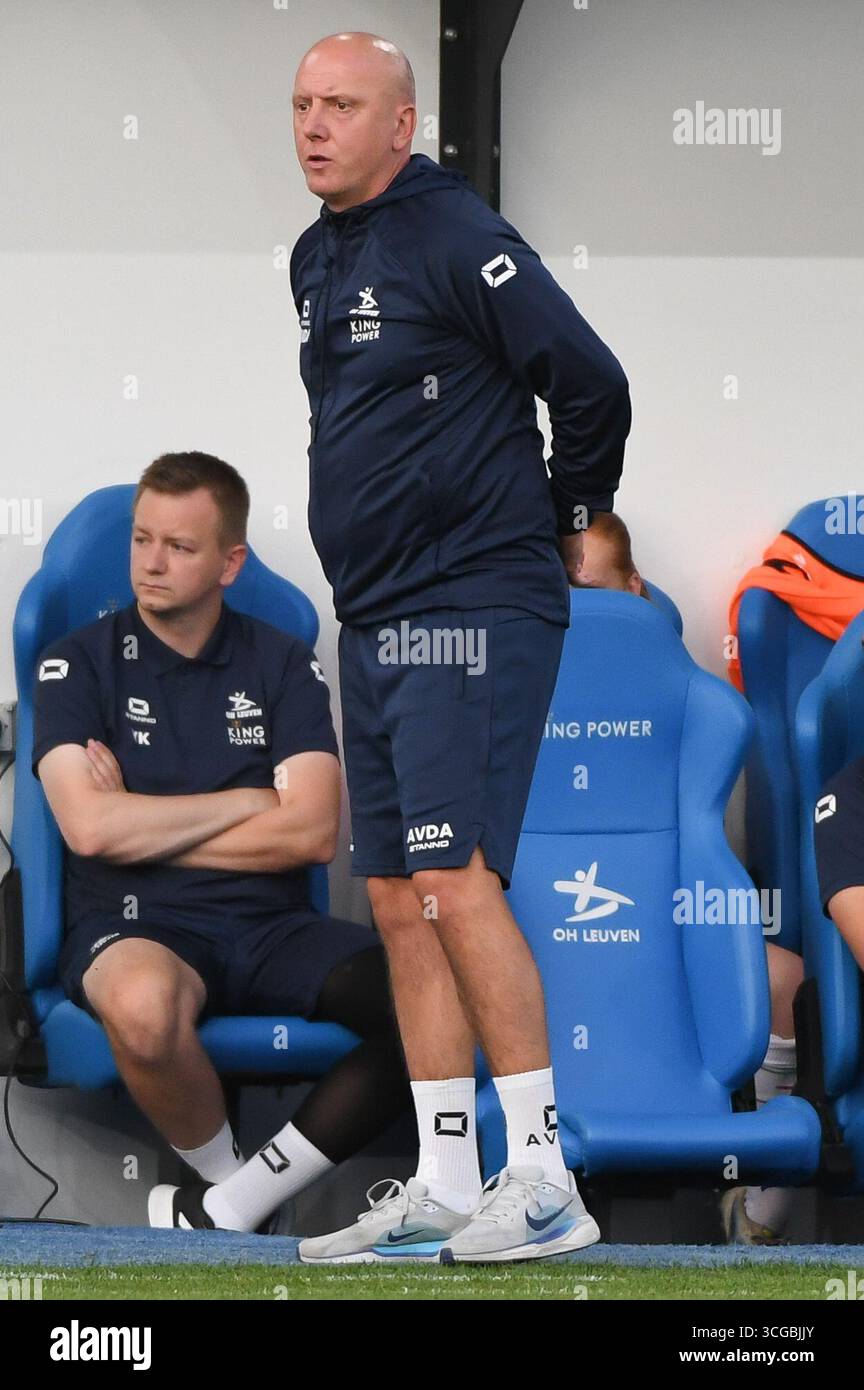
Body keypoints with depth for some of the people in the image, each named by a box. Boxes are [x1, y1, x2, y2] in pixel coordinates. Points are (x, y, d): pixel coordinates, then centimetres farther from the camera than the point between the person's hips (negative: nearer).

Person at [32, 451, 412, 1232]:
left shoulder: (283, 665, 10)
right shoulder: (79, 663, 5)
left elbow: (313, 834, -3)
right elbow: (89, 827, -11)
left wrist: (141, 828, -4)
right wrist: (248, 801, -3)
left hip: (272, 930, 3)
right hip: (136, 929, -3)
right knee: (144, 1003, -42)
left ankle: (230, 1207, -16)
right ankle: (219, 1170, -8)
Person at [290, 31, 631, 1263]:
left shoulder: (456, 239, -12)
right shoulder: (315, 259, 15)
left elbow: (591, 381, -16)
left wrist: (570, 521, -2)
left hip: (473, 608, -9)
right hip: (375, 618, 9)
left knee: (458, 884, -13)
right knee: (399, 901, 8)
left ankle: (544, 1182, -7)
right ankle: (443, 1190, 14)